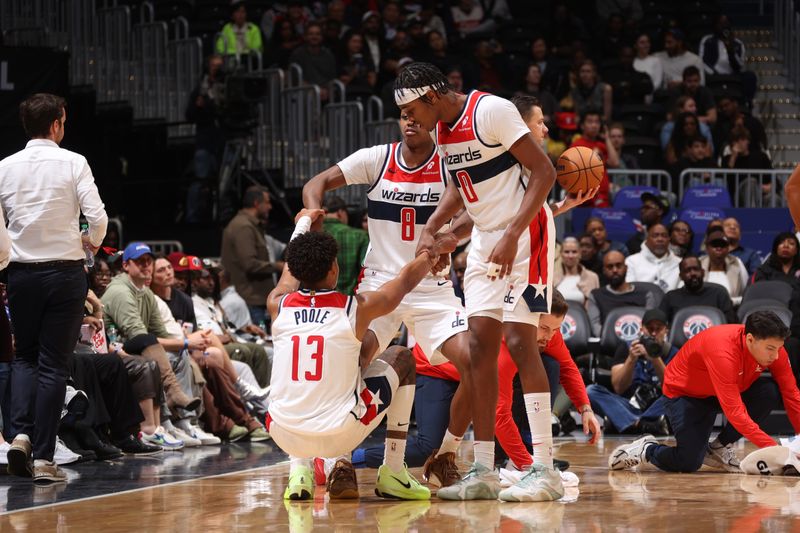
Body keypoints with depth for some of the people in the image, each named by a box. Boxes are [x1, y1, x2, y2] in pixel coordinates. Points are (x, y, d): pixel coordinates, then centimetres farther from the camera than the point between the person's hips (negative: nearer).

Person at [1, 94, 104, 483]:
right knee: (54, 364, 2)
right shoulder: (73, 163, -6)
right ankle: (43, 458, -1)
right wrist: (92, 243, 9)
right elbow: (97, 217, -12)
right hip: (65, 271, -2)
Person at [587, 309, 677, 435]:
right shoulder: (626, 348, 7)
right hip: (628, 408, 1)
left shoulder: (673, 354, 5)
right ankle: (641, 426, -46)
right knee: (591, 391, -23)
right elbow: (619, 388, -4)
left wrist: (655, 359, -23)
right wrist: (631, 359, -19)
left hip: (658, 411, -1)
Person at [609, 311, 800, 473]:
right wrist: (772, 448, -43)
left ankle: (720, 448, -4)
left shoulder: (773, 346, -18)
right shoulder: (722, 351, -38)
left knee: (770, 393, -23)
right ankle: (647, 449, 11)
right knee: (689, 463, -23)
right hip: (685, 393, -6)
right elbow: (735, 412, -40)